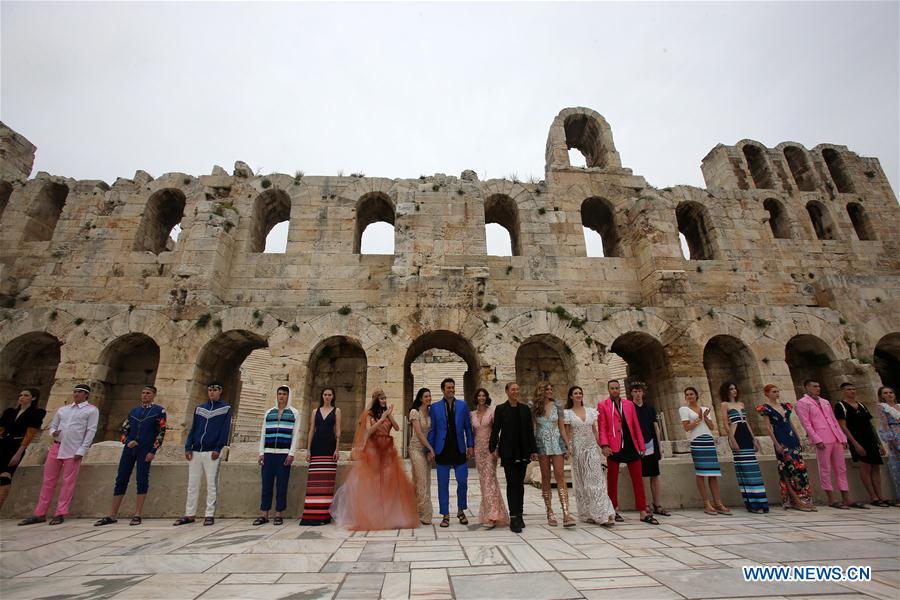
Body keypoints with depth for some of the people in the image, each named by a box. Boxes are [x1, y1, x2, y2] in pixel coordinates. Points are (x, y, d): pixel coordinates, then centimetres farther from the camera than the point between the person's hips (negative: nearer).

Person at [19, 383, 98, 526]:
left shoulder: (91, 410, 1)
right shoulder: (62, 409, 17)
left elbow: (91, 431, -5)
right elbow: (52, 426, 19)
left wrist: (81, 451, -12)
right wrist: (53, 433, -5)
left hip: (73, 451, -5)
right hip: (56, 447, 5)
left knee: (68, 482, -1)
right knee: (48, 480, 9)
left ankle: (60, 514, 6)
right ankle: (40, 514, 18)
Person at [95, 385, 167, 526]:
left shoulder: (159, 411, 0)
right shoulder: (133, 411, 14)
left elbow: (161, 432, -5)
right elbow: (124, 430, 18)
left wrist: (153, 451, -11)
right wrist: (127, 441, -2)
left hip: (145, 451, -4)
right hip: (129, 449, 5)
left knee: (142, 481, -2)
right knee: (121, 480, 6)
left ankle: (137, 515, 6)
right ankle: (112, 516, 16)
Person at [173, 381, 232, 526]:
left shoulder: (225, 408, 2)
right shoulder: (199, 408, 14)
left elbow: (225, 430, -5)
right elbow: (193, 429, 12)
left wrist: (218, 448, -13)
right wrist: (188, 447, 1)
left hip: (212, 452, -4)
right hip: (195, 451, 4)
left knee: (211, 484, 0)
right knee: (192, 484, 9)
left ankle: (210, 515, 6)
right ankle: (189, 515, 18)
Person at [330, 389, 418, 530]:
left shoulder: (387, 414, 12)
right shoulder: (369, 414, 2)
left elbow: (397, 428, 1)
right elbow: (369, 431, -12)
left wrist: (390, 415, -9)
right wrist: (382, 418, -16)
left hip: (388, 450, 3)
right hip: (373, 450, -3)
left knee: (390, 481, -3)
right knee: (371, 482, -4)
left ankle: (391, 515, 3)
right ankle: (371, 516, 6)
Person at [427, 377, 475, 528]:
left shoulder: (463, 405, 6)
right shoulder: (435, 407, 4)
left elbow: (468, 427, 6)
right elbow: (432, 430, 5)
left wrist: (470, 445, -1)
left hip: (459, 450, 1)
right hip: (442, 450, -1)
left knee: (462, 481, 3)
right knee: (443, 484, 5)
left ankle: (461, 511, 26)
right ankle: (445, 515, 18)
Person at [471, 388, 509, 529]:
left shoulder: (492, 412, -3)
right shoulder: (473, 414, 10)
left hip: (490, 448, -4)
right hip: (478, 448, 5)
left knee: (489, 479, -11)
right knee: (483, 480, 9)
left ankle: (492, 516, -11)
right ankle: (487, 512, 21)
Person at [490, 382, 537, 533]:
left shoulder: (525, 409, 7)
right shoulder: (500, 409, -2)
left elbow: (530, 431, 8)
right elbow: (495, 430, -4)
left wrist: (533, 450, 5)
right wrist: (493, 448, -10)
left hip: (523, 452, 3)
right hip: (508, 452, -3)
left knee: (520, 484, 11)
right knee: (512, 484, -3)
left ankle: (519, 514, 22)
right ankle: (514, 518, -1)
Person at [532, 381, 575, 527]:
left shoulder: (556, 406, 5)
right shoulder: (534, 408, 1)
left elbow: (562, 427, 8)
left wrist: (567, 445, 3)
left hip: (557, 443, 1)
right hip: (542, 444, 0)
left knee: (560, 476, -7)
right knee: (545, 478, 4)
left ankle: (566, 513, -10)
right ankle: (550, 513, 12)